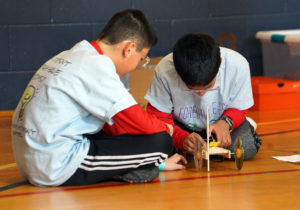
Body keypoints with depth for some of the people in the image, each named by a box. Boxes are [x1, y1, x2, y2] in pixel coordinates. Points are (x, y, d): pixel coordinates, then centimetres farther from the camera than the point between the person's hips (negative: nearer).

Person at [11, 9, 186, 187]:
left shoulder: (72, 57, 17)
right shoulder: (96, 64, -12)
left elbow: (111, 126, 23)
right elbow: (141, 122, -14)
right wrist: (166, 129, 9)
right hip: (56, 169, -10)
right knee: (160, 140, -10)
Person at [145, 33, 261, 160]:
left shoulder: (238, 66, -30)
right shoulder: (164, 71, -32)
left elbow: (238, 108, -12)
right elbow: (157, 116, -20)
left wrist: (226, 122, -35)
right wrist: (182, 138, -39)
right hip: (181, 124, 0)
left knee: (247, 149, -28)